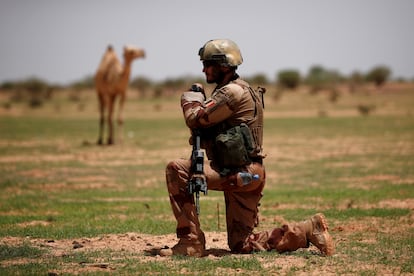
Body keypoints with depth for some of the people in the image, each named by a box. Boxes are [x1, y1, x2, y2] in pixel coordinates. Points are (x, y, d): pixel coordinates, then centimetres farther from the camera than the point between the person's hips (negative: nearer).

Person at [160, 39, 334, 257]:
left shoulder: (233, 91, -13)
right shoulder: (234, 91, 20)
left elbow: (195, 119, -16)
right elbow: (207, 125, 24)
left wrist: (189, 100, 4)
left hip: (239, 174, -10)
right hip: (243, 174, 10)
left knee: (177, 170, -15)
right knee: (241, 245, 11)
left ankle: (191, 243, -14)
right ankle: (308, 230, 9)